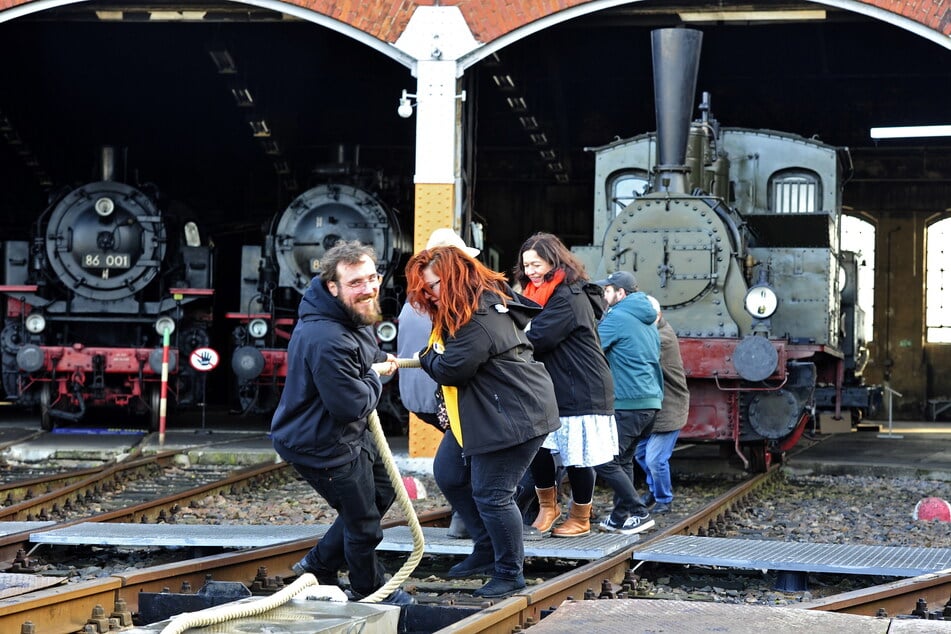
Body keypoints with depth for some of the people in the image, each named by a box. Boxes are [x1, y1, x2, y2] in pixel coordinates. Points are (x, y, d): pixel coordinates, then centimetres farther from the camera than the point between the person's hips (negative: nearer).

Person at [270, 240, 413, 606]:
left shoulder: (354, 315, 0)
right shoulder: (328, 342, -35)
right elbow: (353, 405, -31)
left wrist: (381, 358, 8)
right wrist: (375, 378, -13)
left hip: (346, 434, 11)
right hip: (321, 446, -11)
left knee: (382, 492, 26)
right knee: (363, 522, 5)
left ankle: (318, 565, 35)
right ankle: (369, 592, 32)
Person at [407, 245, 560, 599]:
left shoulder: (480, 321, -25)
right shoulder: (457, 312, 9)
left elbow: (450, 370, -22)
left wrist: (427, 357, -3)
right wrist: (434, 358, -3)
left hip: (513, 417, -11)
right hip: (477, 414, 11)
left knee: (491, 495, -5)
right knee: (448, 474, 15)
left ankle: (510, 575, 11)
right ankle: (487, 550, 25)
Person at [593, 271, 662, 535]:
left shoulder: (616, 318, -9)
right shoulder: (647, 322, 19)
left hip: (629, 403, -9)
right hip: (651, 401, 9)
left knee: (604, 462, -7)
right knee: (623, 460, 15)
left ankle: (639, 513, -8)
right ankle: (620, 518, 15)